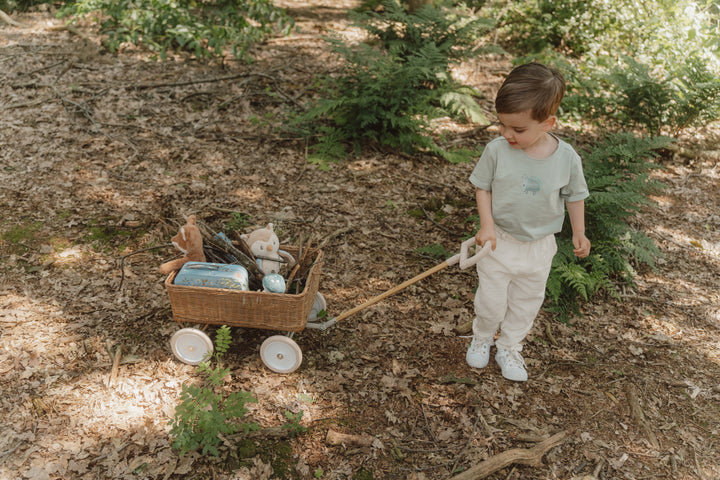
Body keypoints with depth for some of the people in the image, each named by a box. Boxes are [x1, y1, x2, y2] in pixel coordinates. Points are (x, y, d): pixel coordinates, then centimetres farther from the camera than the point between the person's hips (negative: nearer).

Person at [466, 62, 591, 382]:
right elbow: (482, 186, -6)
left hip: (539, 246, 1)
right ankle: (482, 338, 39)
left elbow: (575, 195, 1)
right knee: (491, 301, 8)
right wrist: (487, 225, -16)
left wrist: (578, 233, 5)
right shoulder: (497, 150, -18)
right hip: (499, 241, -1)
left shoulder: (566, 158, -16)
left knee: (526, 302, 17)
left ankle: (509, 349, 39)